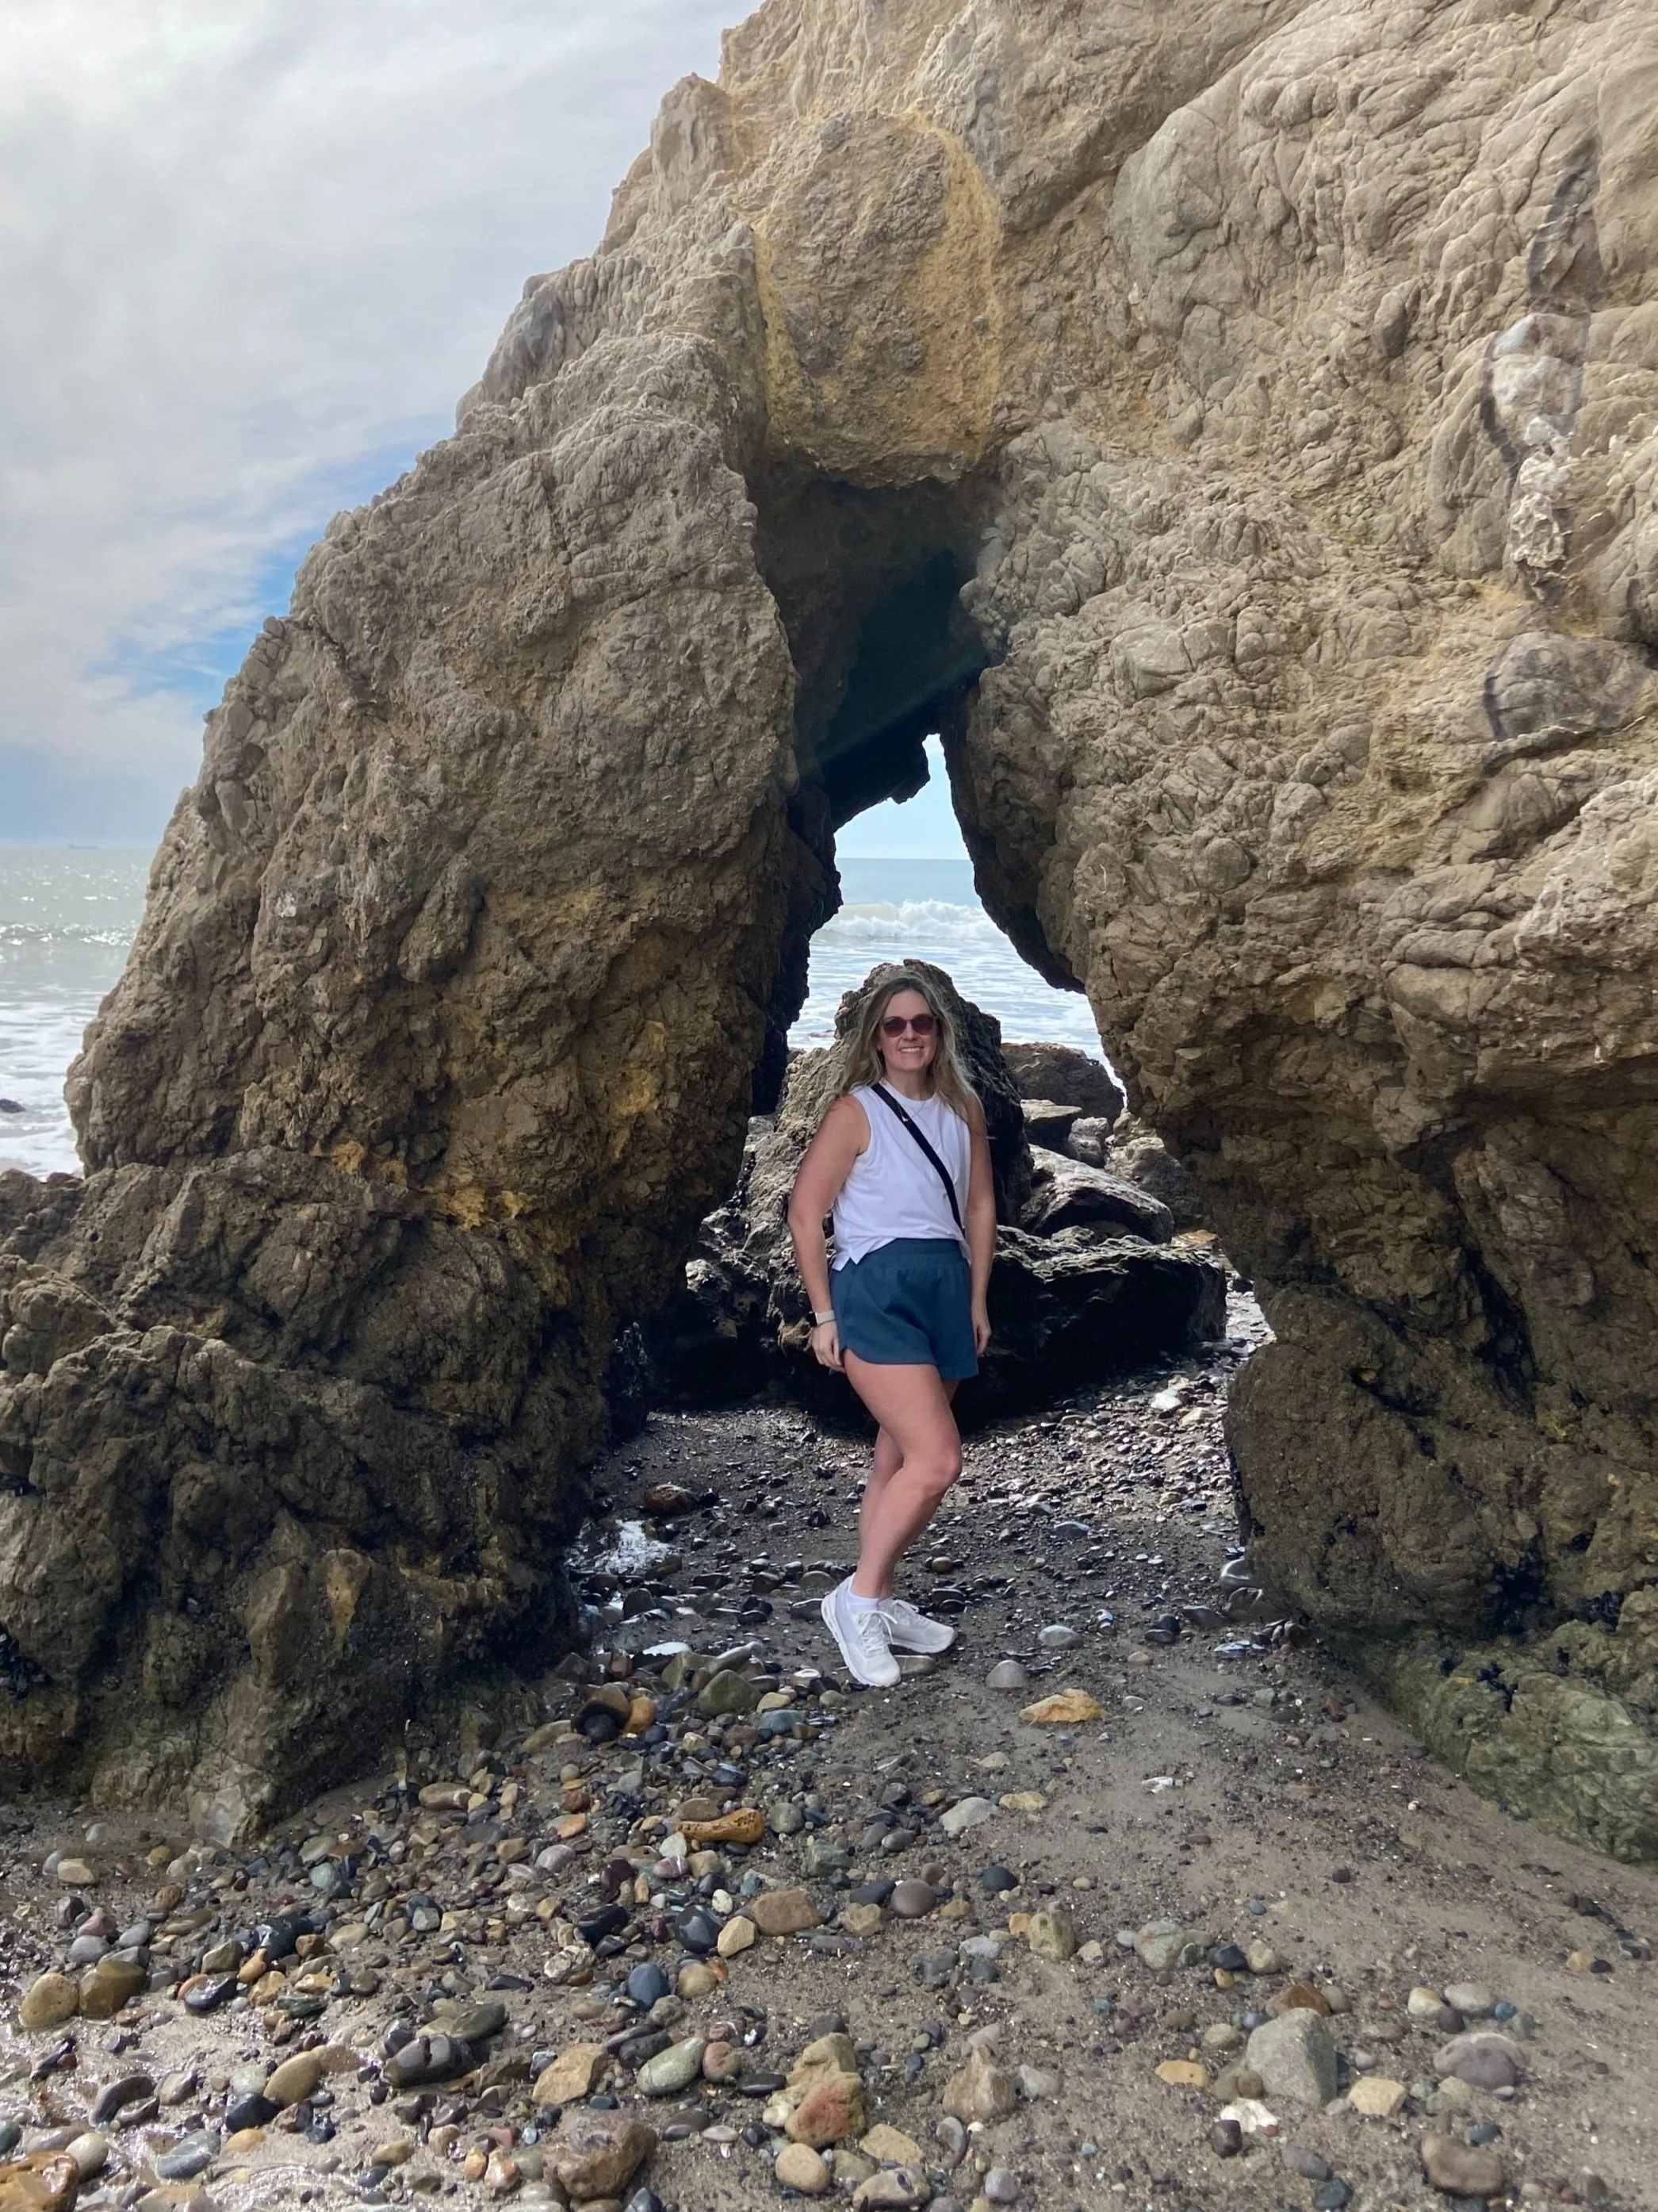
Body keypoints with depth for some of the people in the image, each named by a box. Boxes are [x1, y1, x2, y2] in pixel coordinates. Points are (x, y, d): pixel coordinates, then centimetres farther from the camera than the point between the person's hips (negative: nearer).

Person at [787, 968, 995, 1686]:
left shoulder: (963, 1109, 11)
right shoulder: (856, 1111, -5)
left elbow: (980, 1206, 18)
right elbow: (805, 1211, -6)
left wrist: (977, 1300, 16)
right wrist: (824, 1314, -8)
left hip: (945, 1288, 6)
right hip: (876, 1289, -6)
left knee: (898, 1459, 12)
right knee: (937, 1459, -15)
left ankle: (879, 1603, 24)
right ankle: (857, 1598, -1)